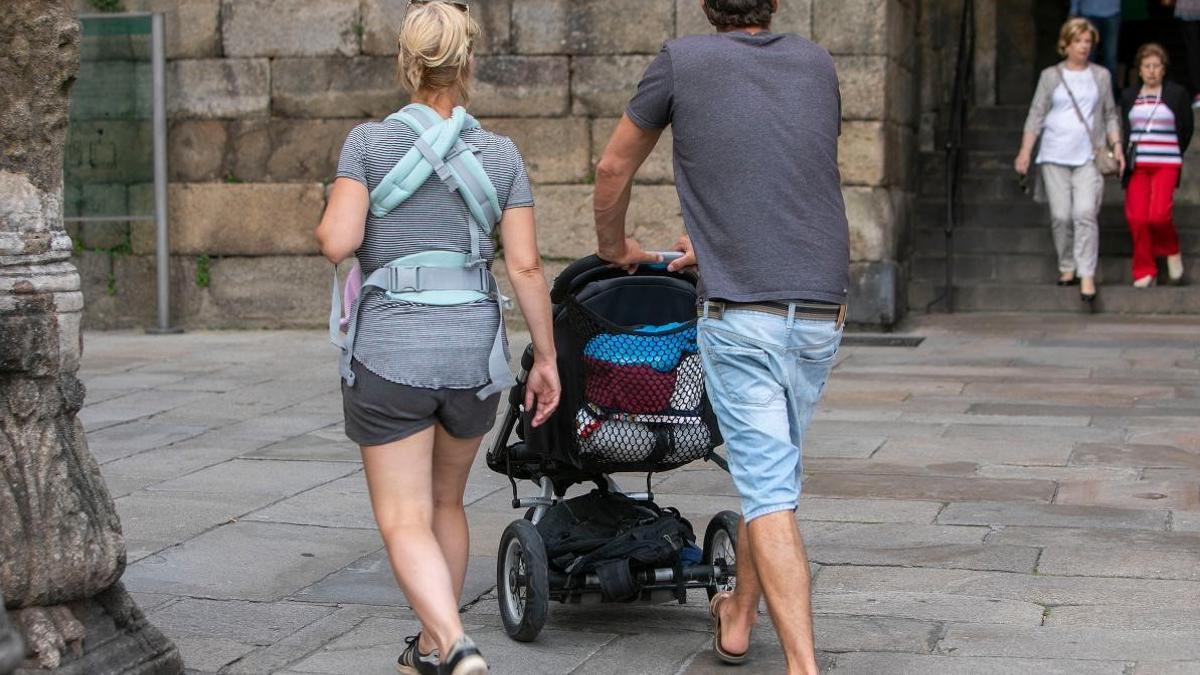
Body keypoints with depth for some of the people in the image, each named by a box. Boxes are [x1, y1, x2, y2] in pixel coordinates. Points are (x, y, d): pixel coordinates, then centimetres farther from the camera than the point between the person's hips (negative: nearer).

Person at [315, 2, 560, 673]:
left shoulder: (370, 142, -5)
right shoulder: (502, 155, 1)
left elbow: (338, 242, -14)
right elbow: (526, 266, -2)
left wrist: (328, 220, 9)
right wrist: (546, 357, 6)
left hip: (390, 353, -3)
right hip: (472, 353, 3)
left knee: (406, 522, -1)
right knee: (446, 503, 23)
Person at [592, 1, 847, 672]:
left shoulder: (683, 61, 2)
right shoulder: (818, 64, 12)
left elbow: (613, 171, 12)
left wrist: (615, 249, 32)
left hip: (741, 314, -4)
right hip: (823, 309, 4)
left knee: (769, 490, -6)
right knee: (776, 471, 20)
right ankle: (738, 616, 36)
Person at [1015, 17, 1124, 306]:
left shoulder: (1101, 76, 11)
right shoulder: (1051, 76, 7)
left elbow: (1110, 115, 17)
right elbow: (1036, 115, 6)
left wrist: (1116, 146, 6)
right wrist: (1025, 151, -2)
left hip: (1088, 157, 0)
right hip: (1055, 156, 0)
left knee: (1085, 214, -13)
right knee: (1060, 216, -2)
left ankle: (1087, 276, -14)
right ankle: (1067, 268, 14)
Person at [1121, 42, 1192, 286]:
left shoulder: (1177, 94, 4)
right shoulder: (1128, 96, 12)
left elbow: (1187, 129, 13)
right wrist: (1124, 158, 10)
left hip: (1165, 165, -3)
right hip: (1136, 165, 3)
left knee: (1158, 214, -19)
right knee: (1136, 217, -8)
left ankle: (1171, 251, 11)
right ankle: (1144, 272, 4)